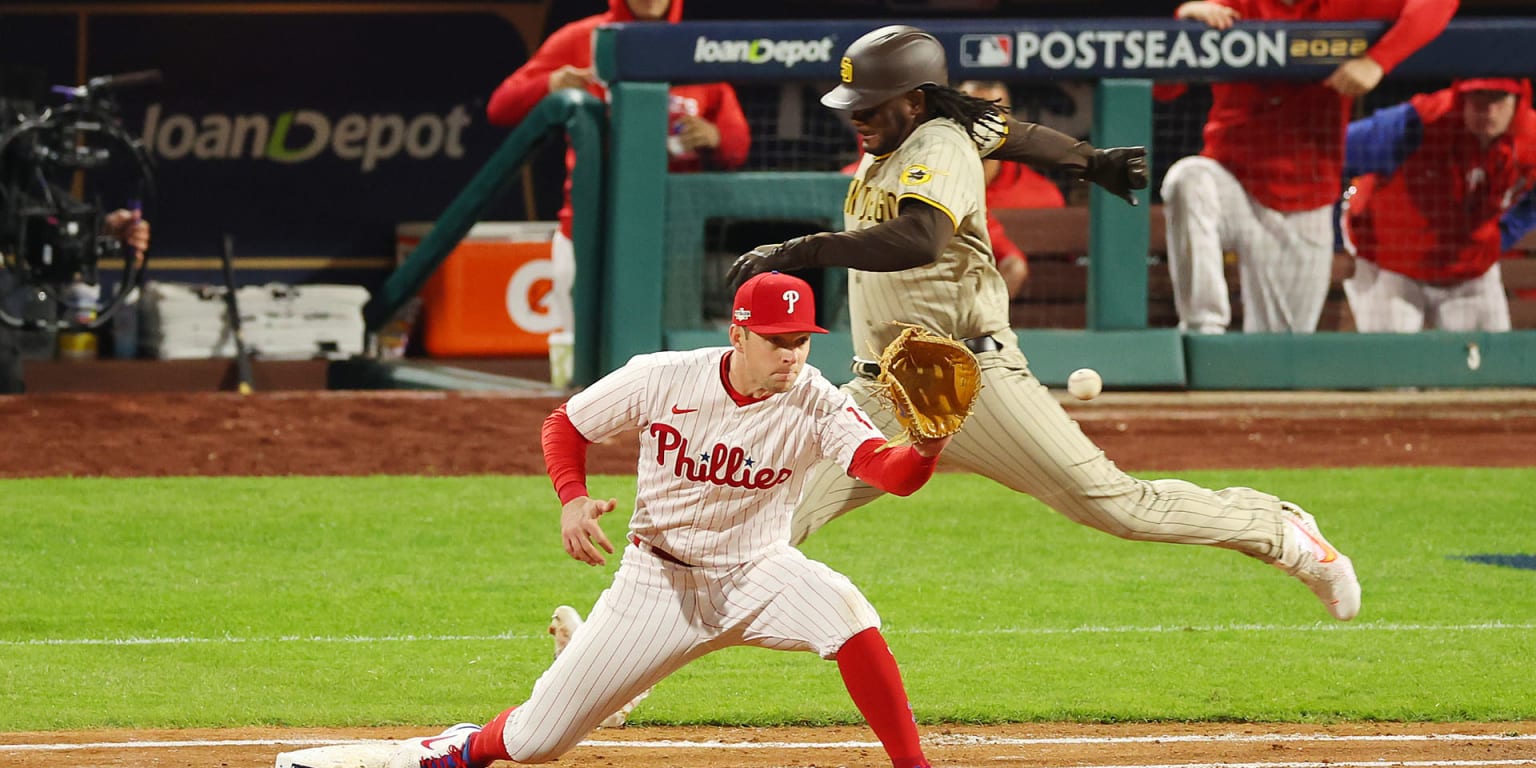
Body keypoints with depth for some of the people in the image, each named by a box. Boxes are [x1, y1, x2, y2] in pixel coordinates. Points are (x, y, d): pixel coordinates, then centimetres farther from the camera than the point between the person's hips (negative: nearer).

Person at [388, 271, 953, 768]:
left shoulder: (816, 405, -19)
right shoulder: (661, 379, -16)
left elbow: (886, 469, -35)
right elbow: (565, 425, -1)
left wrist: (924, 453, -59)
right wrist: (572, 498, -20)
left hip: (757, 572, 0)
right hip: (657, 580, 0)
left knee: (846, 613, -35)